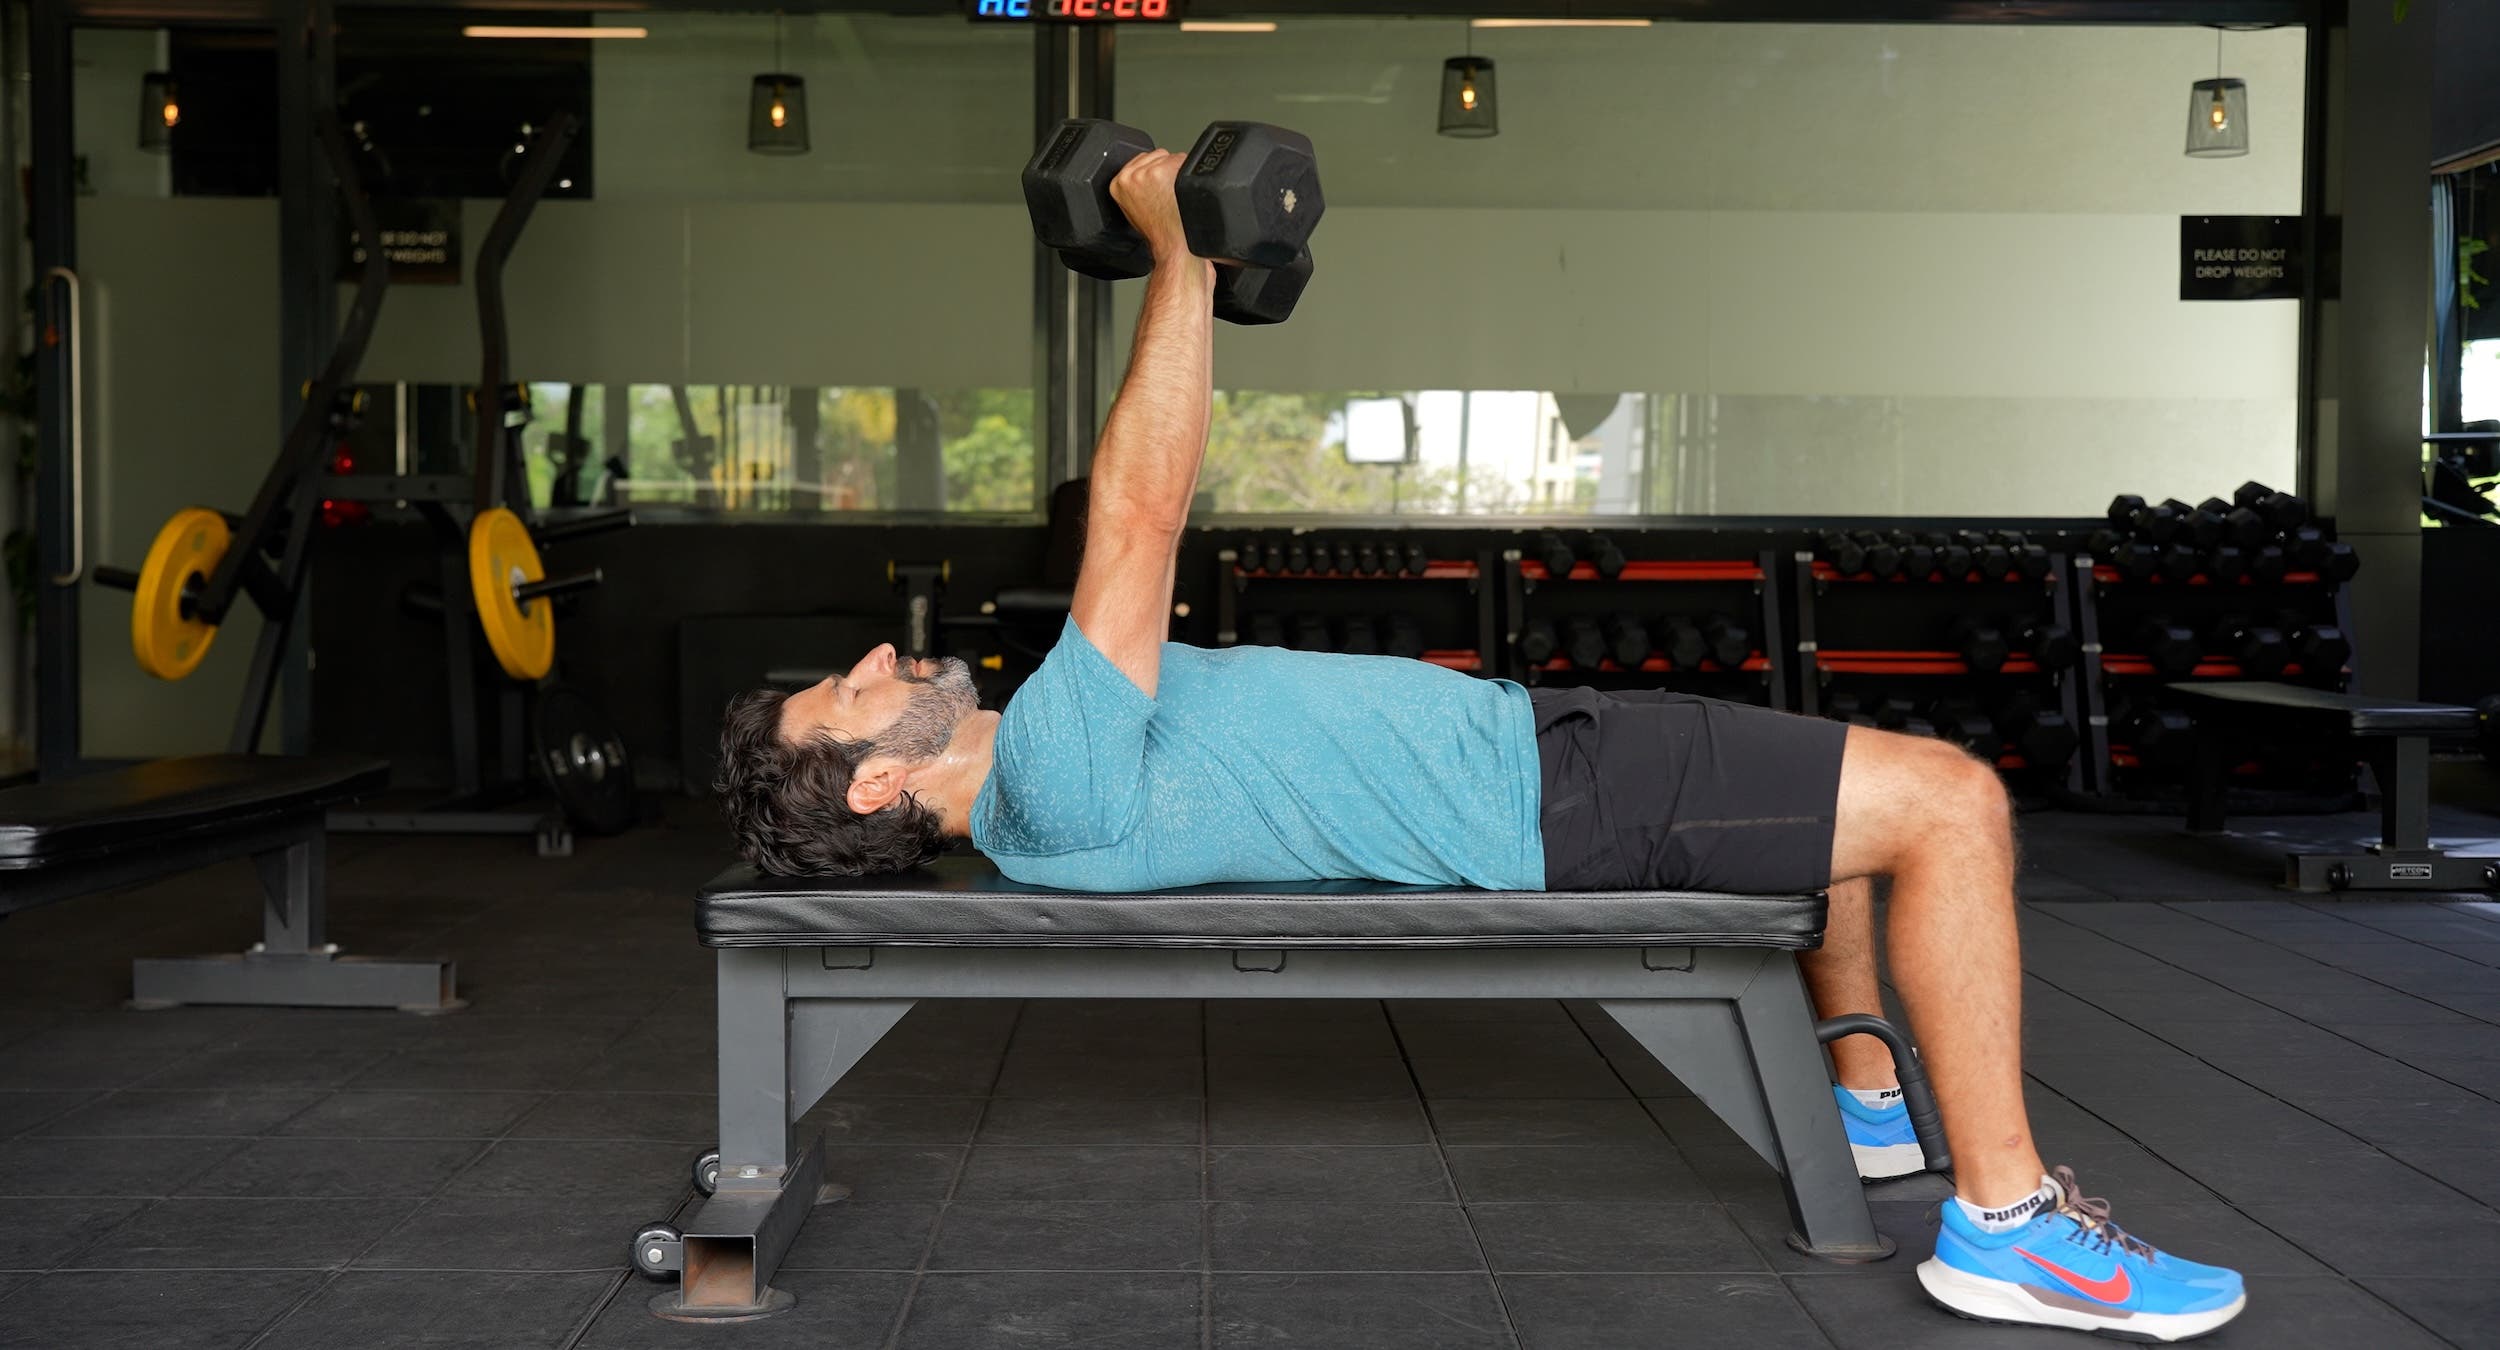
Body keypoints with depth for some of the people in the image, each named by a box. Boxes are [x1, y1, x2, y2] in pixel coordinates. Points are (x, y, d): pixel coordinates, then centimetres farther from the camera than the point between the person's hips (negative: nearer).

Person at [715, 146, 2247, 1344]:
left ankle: (1869, 1099, 32)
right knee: (1951, 800, -16)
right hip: (1549, 810, -10)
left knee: (1833, 767, 27)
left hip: (1516, 737, 10)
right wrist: (1180, 250, -22)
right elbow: (1144, 511, -29)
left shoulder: (1046, 761, 9)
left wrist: (1178, 266, 15)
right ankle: (2006, 1219, -6)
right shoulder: (1059, 783, -21)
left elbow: (1133, 531, 17)